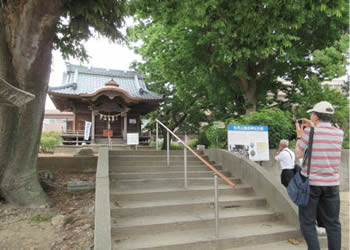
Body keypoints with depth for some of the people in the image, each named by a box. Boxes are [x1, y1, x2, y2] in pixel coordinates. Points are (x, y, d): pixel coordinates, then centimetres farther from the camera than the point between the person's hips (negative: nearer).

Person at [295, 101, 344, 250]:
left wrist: (299, 135, 11)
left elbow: (299, 154, -1)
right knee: (332, 222, 13)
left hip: (310, 182, -4)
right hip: (332, 184, 4)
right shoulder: (339, 133, 0)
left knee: (307, 221, 6)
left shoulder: (309, 132, -12)